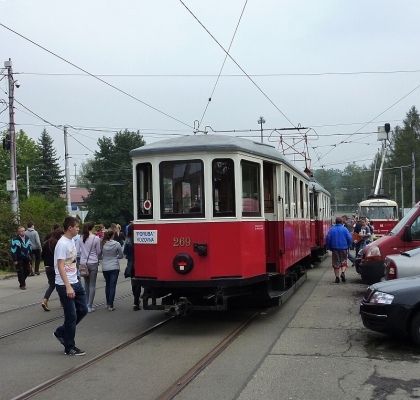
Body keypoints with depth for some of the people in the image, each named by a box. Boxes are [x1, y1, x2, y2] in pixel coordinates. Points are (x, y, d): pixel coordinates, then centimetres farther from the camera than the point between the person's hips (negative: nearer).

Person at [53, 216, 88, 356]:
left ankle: (61, 332, 27)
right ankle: (69, 348, 11)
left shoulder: (71, 241, 11)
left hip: (75, 283, 9)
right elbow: (61, 267, -21)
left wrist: (73, 284, 18)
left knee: (82, 310, 12)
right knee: (71, 316, -1)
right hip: (64, 286, -9)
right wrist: (68, 287, -25)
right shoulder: (62, 244, -17)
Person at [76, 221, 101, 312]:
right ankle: (89, 306, 0)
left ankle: (87, 304, 22)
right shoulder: (96, 238, -10)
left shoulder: (80, 238, 0)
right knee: (92, 285, 2)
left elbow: (77, 251, 3)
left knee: (86, 283, 17)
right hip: (93, 263, -4)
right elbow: (98, 252, -3)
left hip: (83, 263, 4)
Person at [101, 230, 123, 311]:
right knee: (112, 286, 0)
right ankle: (110, 305, -5)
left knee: (107, 285, 19)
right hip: (114, 267, -3)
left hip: (105, 267, 3)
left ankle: (108, 303, 24)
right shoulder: (117, 244, -10)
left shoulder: (102, 244, -6)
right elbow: (121, 256, -1)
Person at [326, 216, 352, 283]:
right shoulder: (344, 229, -4)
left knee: (336, 263, 7)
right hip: (343, 248, -1)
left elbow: (328, 238, -7)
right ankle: (343, 272, -10)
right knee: (343, 261, 13)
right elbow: (349, 238, -8)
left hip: (335, 248, 1)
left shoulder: (332, 229, -2)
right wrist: (347, 246, 8)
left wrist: (329, 247, 5)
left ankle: (337, 277, 7)